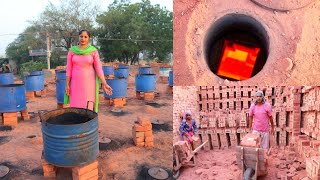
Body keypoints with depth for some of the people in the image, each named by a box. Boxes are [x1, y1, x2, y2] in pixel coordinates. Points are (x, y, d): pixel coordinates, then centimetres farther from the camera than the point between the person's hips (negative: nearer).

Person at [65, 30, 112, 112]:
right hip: (76, 82, 2)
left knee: (89, 109, -4)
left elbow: (99, 69, -5)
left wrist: (104, 84, -12)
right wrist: (67, 85, -1)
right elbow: (69, 69, 2)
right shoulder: (72, 50, 1)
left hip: (89, 82, -2)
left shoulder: (93, 51, -4)